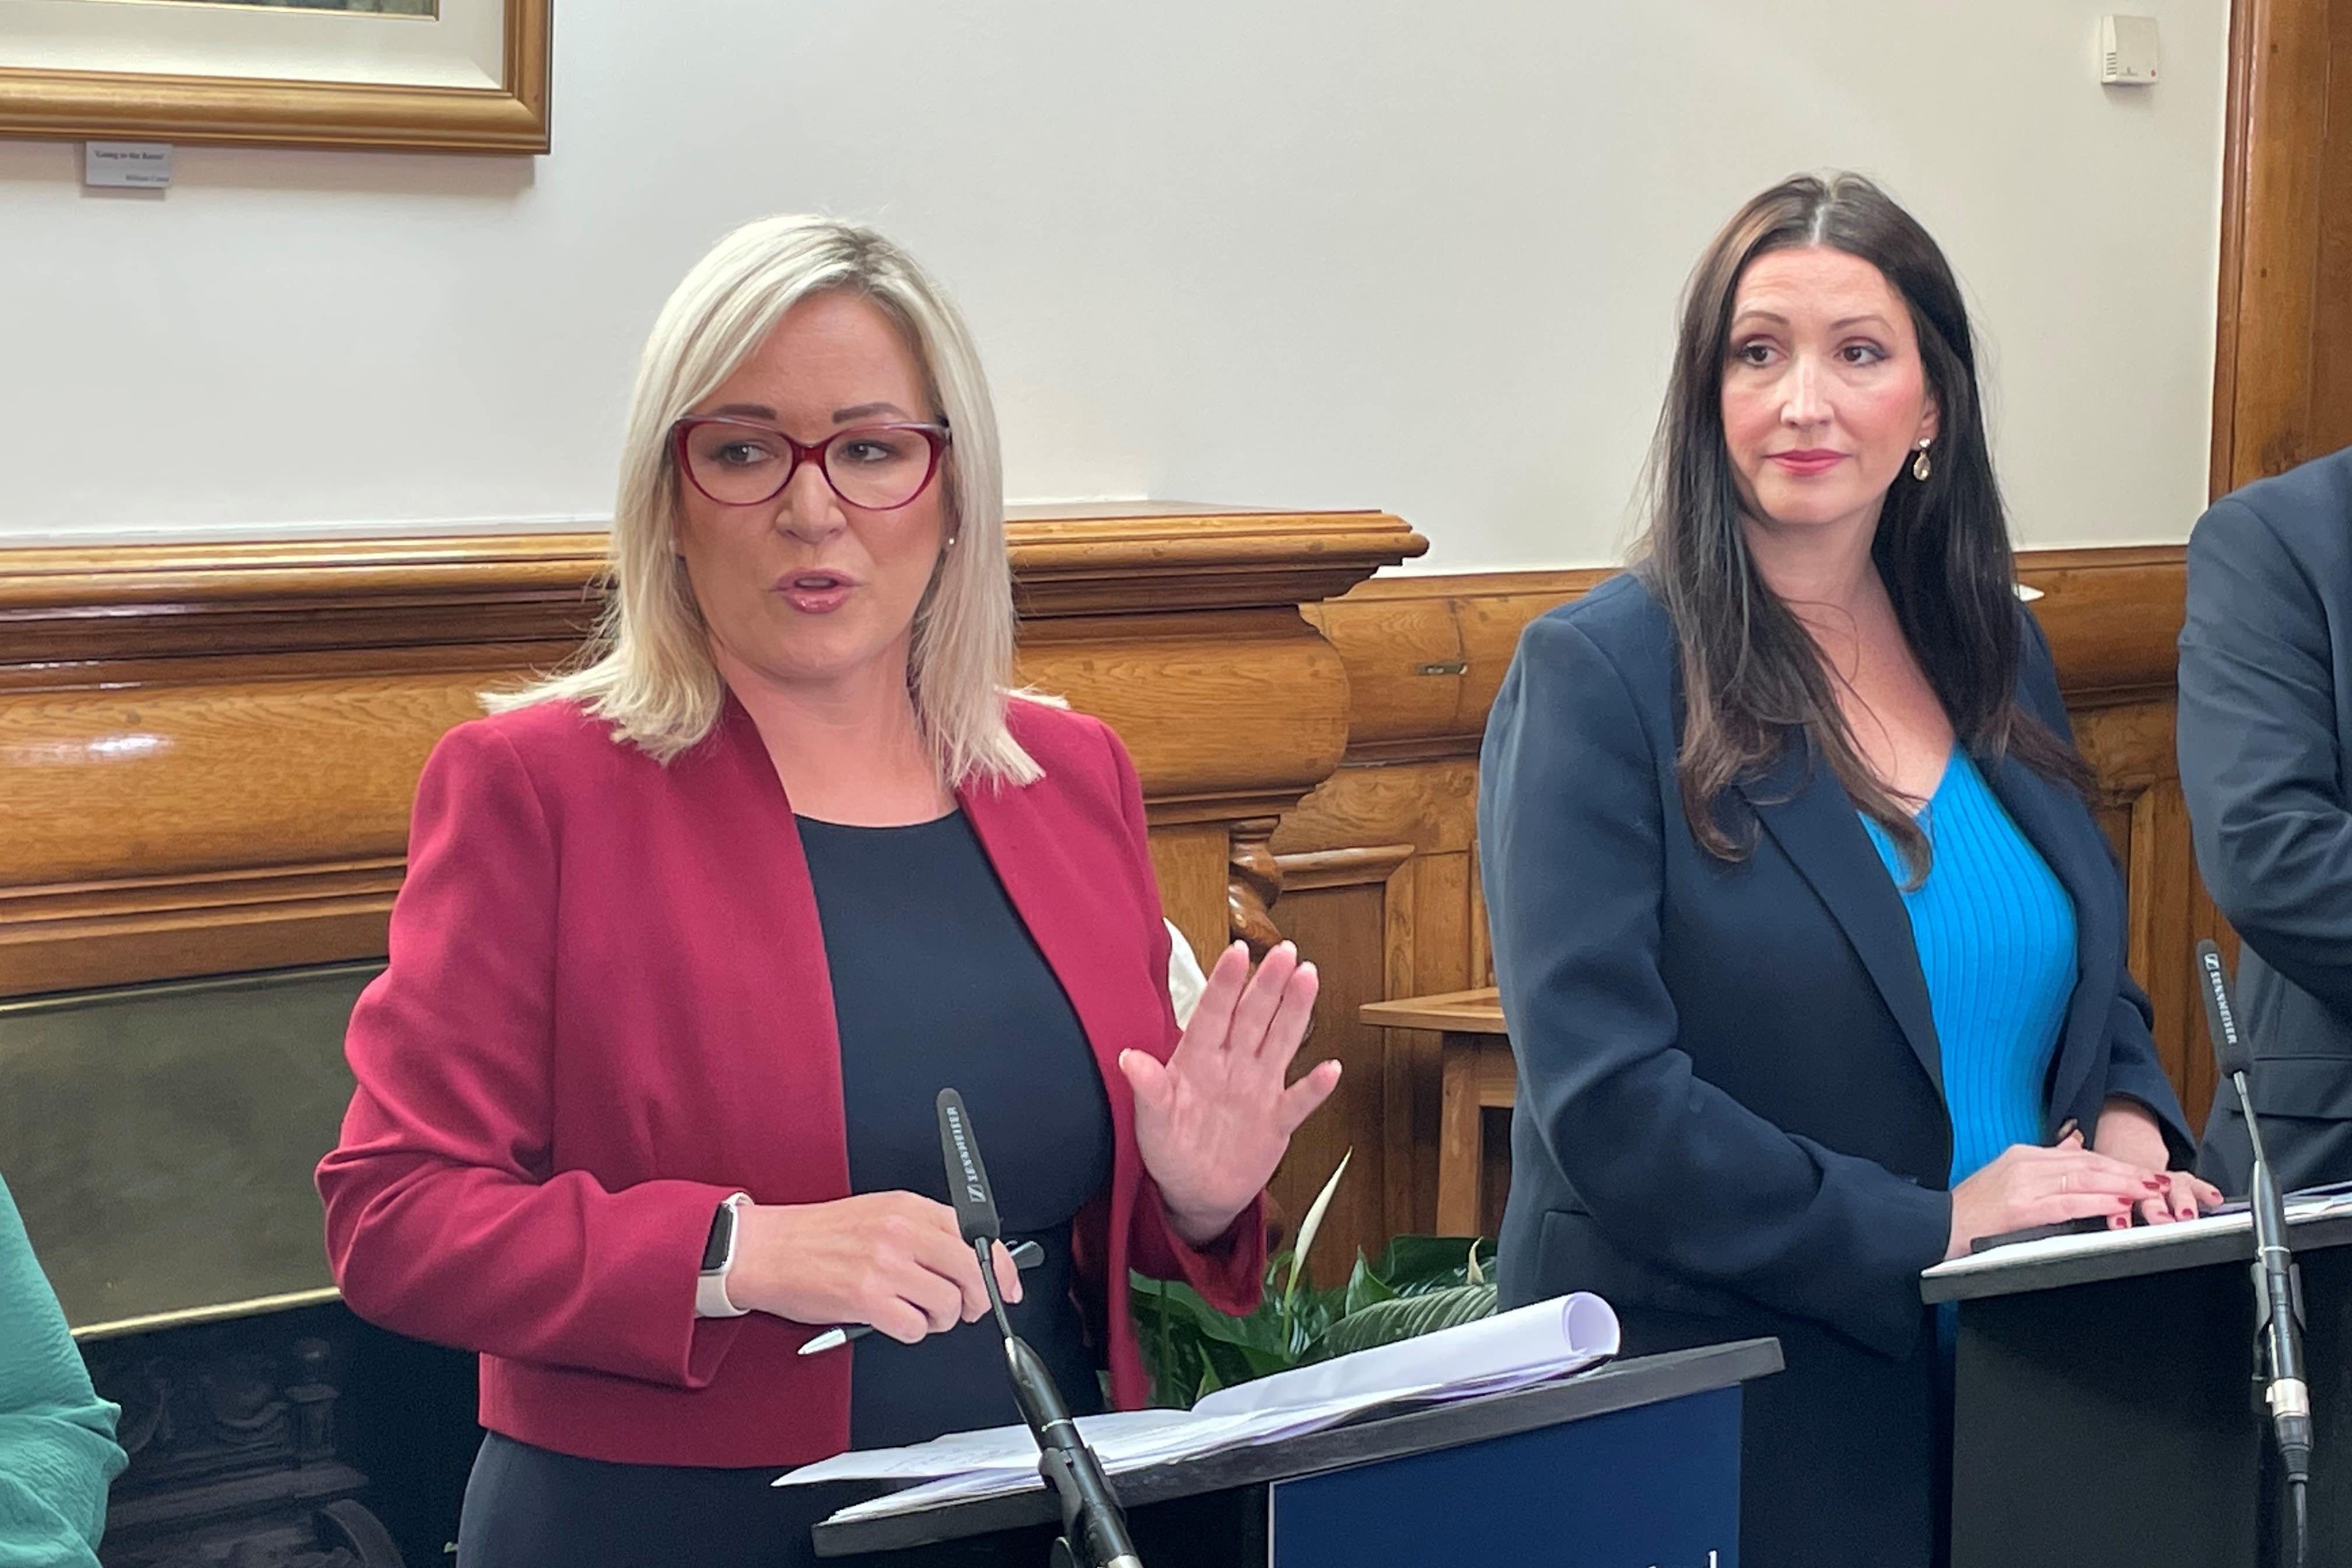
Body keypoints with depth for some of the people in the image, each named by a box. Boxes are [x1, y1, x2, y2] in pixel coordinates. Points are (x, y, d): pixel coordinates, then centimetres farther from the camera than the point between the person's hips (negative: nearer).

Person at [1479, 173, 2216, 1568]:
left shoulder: (1997, 657, 8)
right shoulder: (1599, 677, -11)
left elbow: (2094, 981, 18)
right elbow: (1603, 1095, -18)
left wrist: (2128, 1131, -3)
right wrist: (1931, 1230, -20)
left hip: (2020, 1393, 6)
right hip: (1713, 1391, -5)